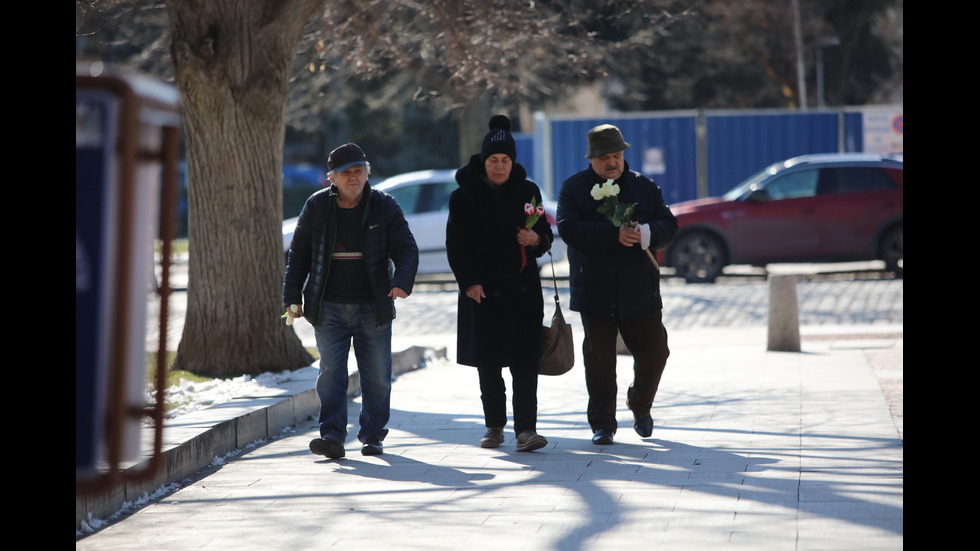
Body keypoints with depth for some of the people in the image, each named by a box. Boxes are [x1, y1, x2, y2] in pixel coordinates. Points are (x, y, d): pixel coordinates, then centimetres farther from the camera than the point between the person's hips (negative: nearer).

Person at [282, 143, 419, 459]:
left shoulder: (384, 206, 0)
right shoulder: (316, 207, 3)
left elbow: (406, 249, -3)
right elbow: (298, 255, 9)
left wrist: (402, 282, -22)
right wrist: (292, 297, 2)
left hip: (373, 308, 0)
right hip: (329, 308, 0)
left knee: (377, 376, 4)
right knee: (331, 373, -7)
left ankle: (373, 435, 16)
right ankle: (332, 436, -8)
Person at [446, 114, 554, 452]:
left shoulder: (527, 191, 8)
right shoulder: (464, 196, 1)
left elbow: (545, 233, 15)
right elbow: (456, 244, -2)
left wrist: (536, 239, -9)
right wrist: (469, 282, -13)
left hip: (523, 288, 1)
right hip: (482, 290, -1)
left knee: (525, 360, -8)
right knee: (488, 362, 5)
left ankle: (526, 429, -11)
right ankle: (494, 426, 18)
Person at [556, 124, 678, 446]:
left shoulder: (644, 187, 10)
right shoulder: (573, 188, 2)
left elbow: (669, 227, 4)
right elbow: (569, 229, -13)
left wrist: (645, 233, -19)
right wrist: (615, 235, -23)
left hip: (640, 290, 2)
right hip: (594, 292, -2)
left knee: (654, 352, 3)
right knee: (599, 359, 1)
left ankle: (640, 406, 29)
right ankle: (602, 424, 11)